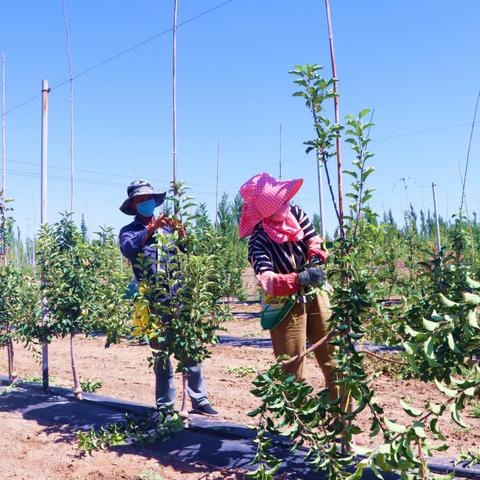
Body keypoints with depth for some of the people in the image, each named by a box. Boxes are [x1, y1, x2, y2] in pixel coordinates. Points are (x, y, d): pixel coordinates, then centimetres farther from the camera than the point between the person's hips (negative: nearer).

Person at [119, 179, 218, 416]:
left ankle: (199, 400, 9)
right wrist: (151, 229, -28)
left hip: (179, 296, 2)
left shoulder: (166, 225, 13)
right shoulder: (129, 231, 6)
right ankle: (165, 404, 15)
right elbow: (128, 249, -16)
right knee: (161, 353, 5)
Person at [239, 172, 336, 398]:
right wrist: (299, 279, -48)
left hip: (315, 294, 5)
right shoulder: (259, 241, -23)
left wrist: (315, 257, -20)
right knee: (292, 373, 2)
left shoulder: (294, 213, -7)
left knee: (335, 362, 10)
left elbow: (315, 241, 2)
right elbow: (268, 282, -34)